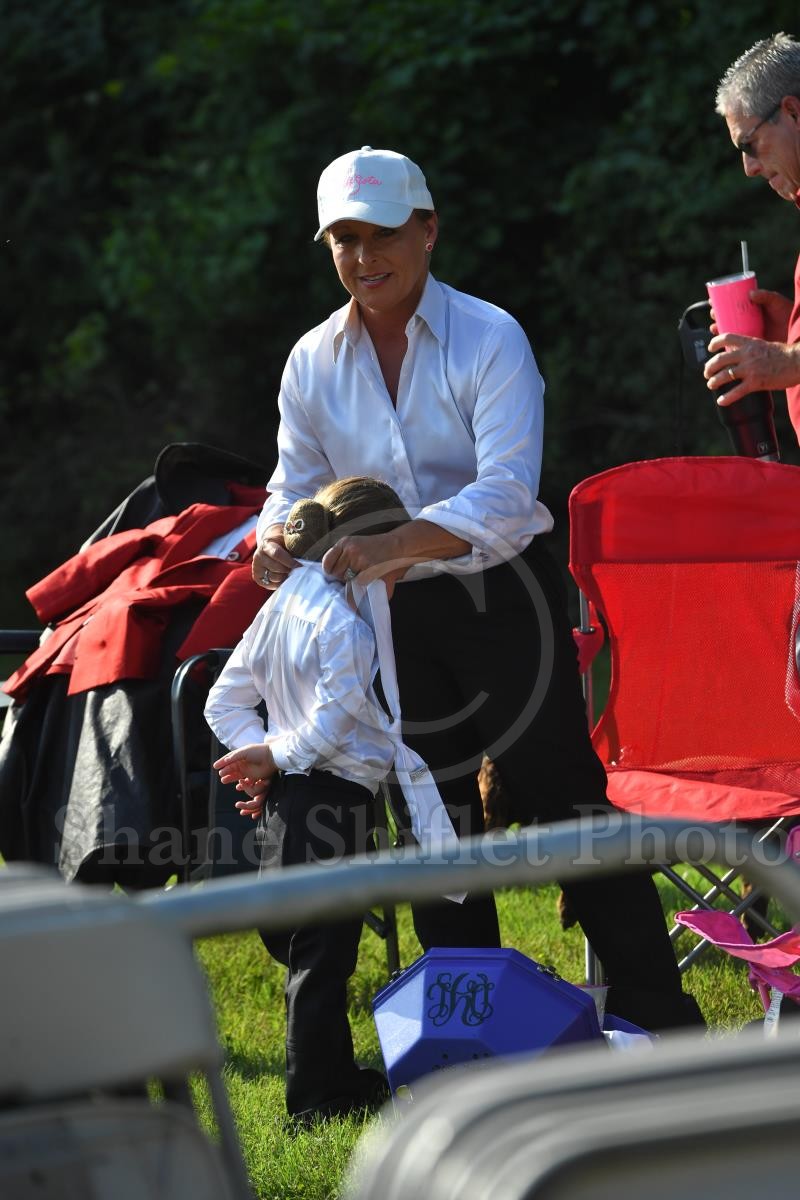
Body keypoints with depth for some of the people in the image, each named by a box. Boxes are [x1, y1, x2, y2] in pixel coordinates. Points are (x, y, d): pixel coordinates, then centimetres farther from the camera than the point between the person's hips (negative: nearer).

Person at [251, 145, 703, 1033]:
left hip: (502, 596, -5)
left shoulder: (488, 338, -12)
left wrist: (392, 546, -36)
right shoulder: (315, 362, 3)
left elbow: (505, 492, -22)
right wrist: (278, 537, -15)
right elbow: (297, 483, 10)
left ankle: (658, 1018, -2)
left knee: (564, 800, -7)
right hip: (400, 617, 5)